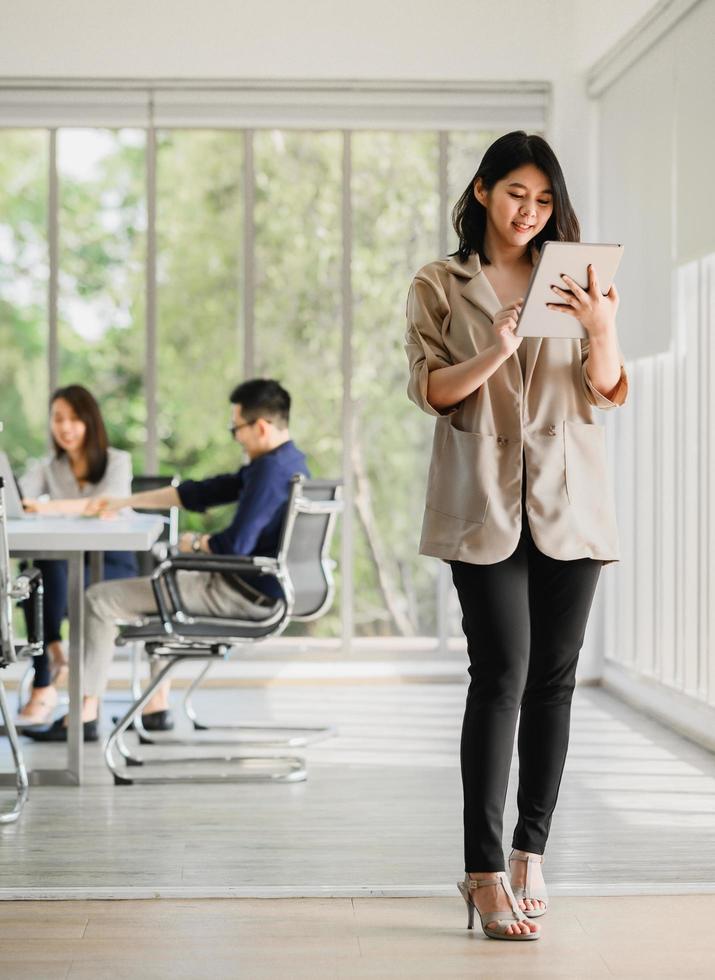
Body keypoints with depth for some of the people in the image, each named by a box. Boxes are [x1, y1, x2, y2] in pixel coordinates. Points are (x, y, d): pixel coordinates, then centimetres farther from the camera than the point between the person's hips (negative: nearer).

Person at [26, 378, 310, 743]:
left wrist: (195, 543, -6)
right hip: (265, 586, 10)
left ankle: (85, 715, 3)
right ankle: (157, 705, 28)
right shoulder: (287, 462, 10)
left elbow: (235, 544, -29)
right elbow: (203, 492, 13)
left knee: (99, 599, -2)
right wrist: (126, 502, 13)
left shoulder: (270, 470, -22)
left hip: (248, 593, -10)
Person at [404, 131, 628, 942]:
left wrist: (603, 332, -15)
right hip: (484, 501, -3)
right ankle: (485, 870, -9)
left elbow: (607, 392, 5)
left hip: (568, 500, 3)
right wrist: (495, 353, -21)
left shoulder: (570, 281, 13)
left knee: (553, 676, 4)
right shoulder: (439, 287, 7)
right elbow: (430, 390, -3)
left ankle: (530, 854, 15)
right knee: (502, 673, -12)